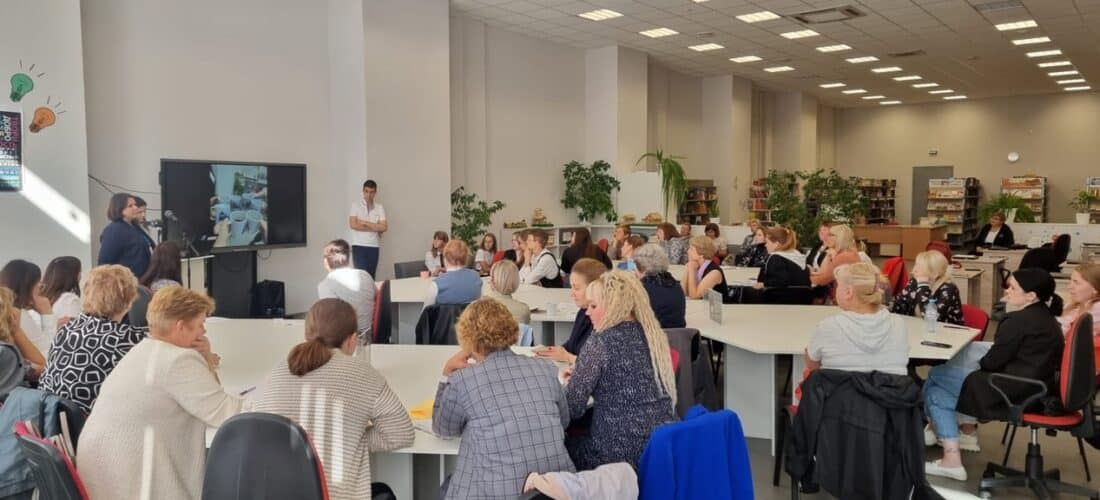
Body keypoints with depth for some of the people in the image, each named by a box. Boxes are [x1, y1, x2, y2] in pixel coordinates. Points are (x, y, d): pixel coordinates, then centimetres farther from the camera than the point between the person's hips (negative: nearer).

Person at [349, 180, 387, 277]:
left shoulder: (379, 208, 7)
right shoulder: (356, 205, 1)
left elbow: (384, 228, -4)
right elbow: (353, 225, -11)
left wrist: (365, 223, -8)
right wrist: (375, 227, -7)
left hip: (374, 246, 3)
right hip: (359, 245, -3)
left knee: (371, 276, 5)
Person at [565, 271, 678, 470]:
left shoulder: (601, 342, -14)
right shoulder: (654, 334, 7)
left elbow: (571, 408, -12)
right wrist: (581, 373, 24)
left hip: (622, 453, -7)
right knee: (577, 437, 25)